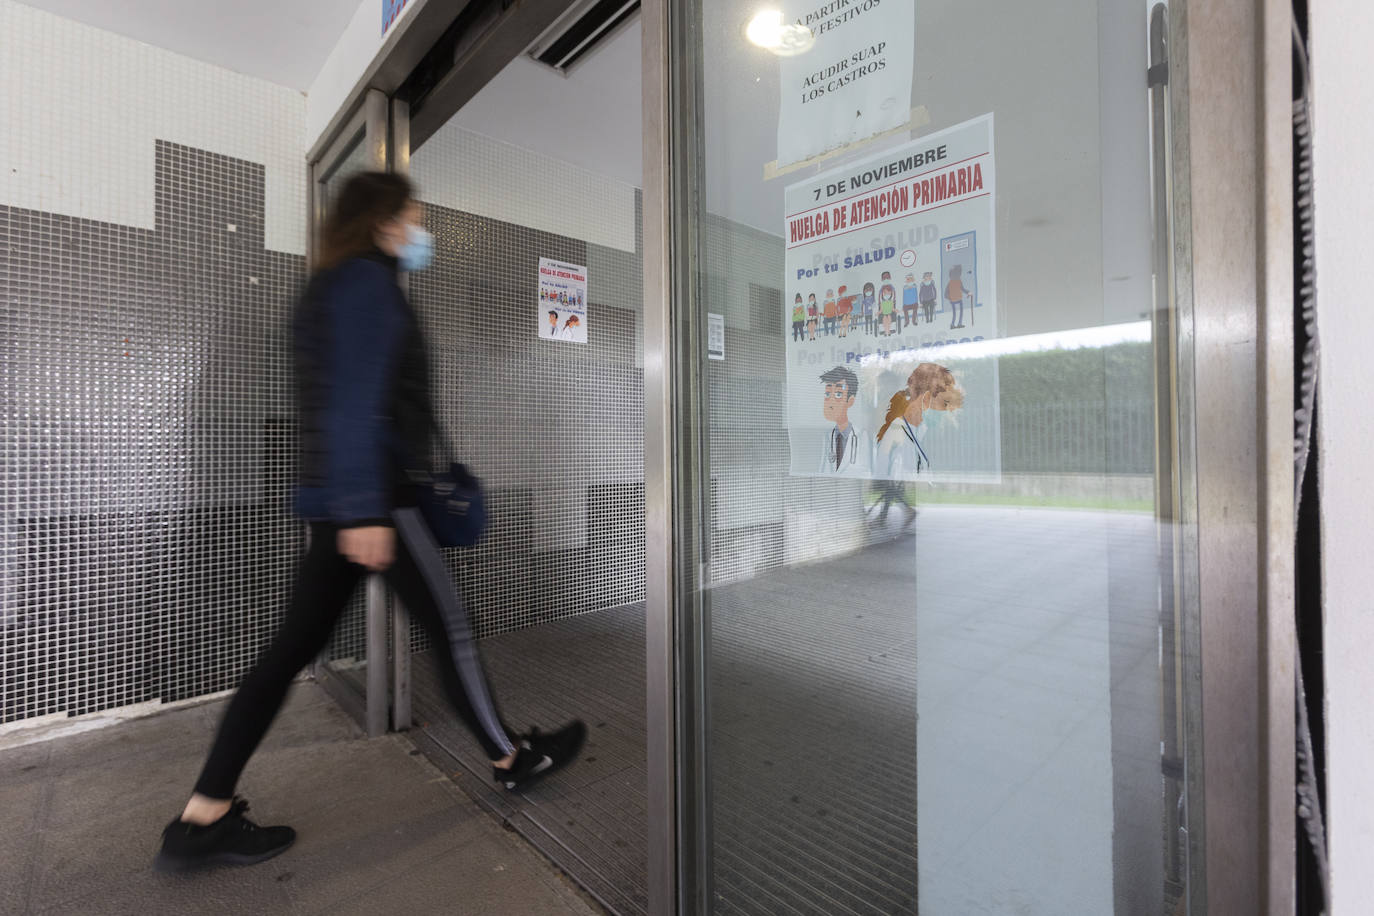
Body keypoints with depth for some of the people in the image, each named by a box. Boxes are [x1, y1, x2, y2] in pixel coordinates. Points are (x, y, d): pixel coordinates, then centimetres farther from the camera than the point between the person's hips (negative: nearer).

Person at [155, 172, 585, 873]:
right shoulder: (368, 281, -8)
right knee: (449, 626, 2)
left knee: (294, 646, 11)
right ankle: (511, 759, 19)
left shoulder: (328, 287, 22)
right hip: (369, 496, -10)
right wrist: (365, 510, -23)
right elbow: (356, 401, -20)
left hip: (333, 497, 10)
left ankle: (203, 817, 19)